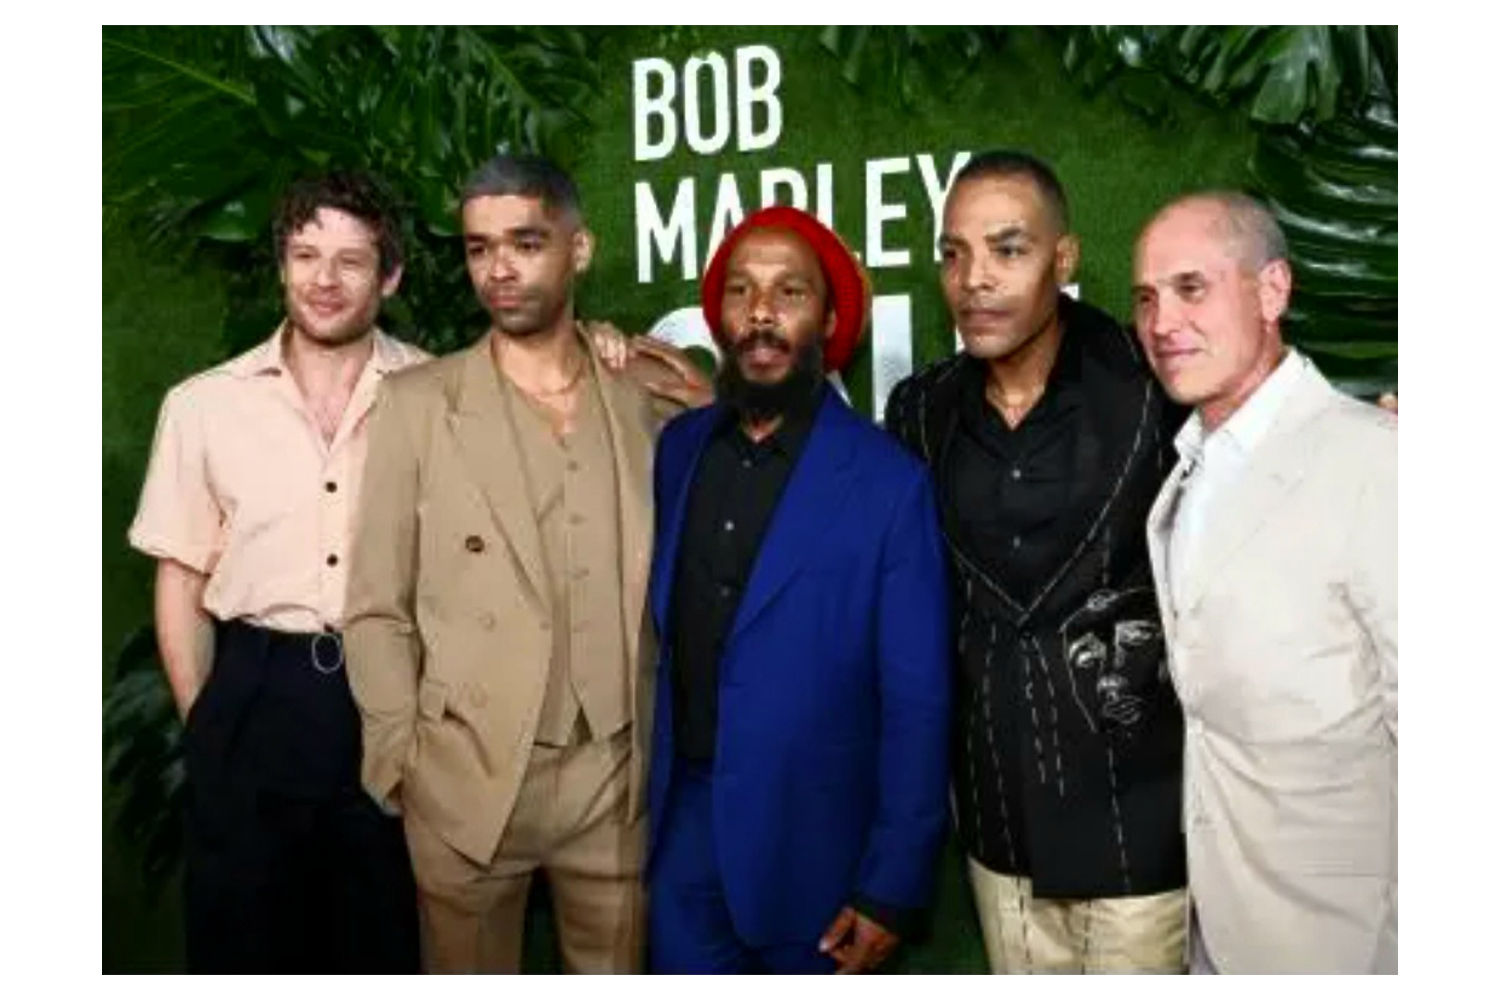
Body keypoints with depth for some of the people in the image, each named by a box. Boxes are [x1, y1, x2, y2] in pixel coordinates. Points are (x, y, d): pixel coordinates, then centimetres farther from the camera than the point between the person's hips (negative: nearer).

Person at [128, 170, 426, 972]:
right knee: (241, 940, 16)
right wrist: (201, 724, 2)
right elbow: (181, 580, 7)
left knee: (387, 944, 16)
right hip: (254, 701, 1)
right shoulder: (203, 404, 2)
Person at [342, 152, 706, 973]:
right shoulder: (417, 403, -1)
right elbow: (376, 609, -1)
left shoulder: (647, 402, 3)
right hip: (465, 780, -1)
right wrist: (401, 767, -3)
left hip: (618, 779, 2)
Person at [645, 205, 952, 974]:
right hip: (681, 825, 4)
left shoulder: (888, 482, -14)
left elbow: (916, 704, -12)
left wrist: (892, 887, -11)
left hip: (810, 844, -3)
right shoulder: (677, 448, 1)